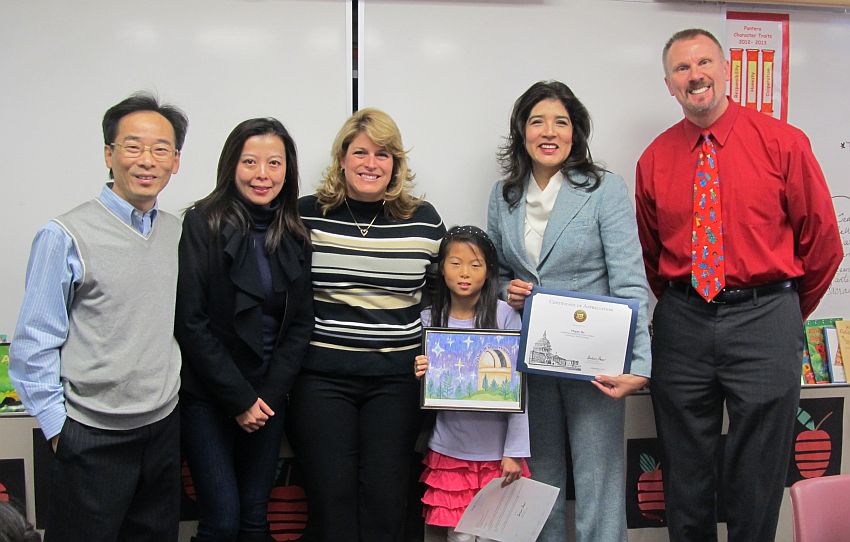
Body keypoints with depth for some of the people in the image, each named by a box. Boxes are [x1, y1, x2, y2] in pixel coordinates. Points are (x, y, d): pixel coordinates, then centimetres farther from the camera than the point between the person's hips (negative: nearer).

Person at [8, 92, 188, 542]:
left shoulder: (179, 233, 4)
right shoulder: (66, 236, -12)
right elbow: (33, 347, -10)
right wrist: (58, 428, -8)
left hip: (164, 427, 5)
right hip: (93, 437, -5)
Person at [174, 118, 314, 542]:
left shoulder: (295, 236, 4)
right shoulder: (202, 225, -10)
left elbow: (300, 323, 5)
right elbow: (191, 323, -13)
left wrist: (269, 394, -6)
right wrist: (238, 399, -13)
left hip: (267, 397, 4)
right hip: (207, 395, -4)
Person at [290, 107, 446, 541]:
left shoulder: (424, 220, 4)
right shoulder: (308, 213, 0)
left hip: (397, 377, 1)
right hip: (322, 375, -1)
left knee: (385, 496, 5)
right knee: (332, 494, 3)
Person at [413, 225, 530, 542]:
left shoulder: (505, 316, -7)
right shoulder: (429, 320, 0)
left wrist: (515, 452, -7)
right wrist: (419, 376, -15)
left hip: (496, 450, -1)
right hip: (449, 450, 2)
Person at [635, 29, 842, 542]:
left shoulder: (783, 142, -3)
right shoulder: (654, 160, 4)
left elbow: (823, 238, 3)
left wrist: (787, 312, 10)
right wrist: (679, 306, 12)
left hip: (764, 319, -2)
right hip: (682, 321, 3)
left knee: (757, 476, 7)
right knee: (685, 470, 13)